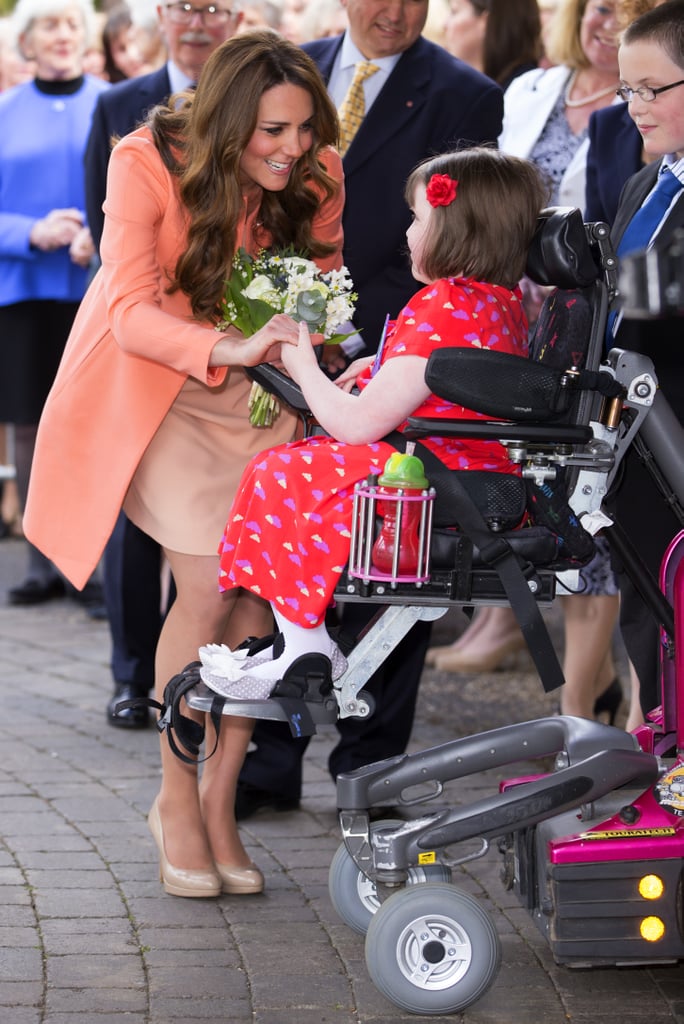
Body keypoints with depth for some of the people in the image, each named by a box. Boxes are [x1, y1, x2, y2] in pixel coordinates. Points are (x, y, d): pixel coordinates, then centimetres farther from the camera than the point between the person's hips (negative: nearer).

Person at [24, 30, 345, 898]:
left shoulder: (317, 177, -11)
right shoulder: (148, 164, -22)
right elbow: (133, 314, -28)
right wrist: (225, 348, -45)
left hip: (260, 389, 4)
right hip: (158, 381, -4)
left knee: (262, 589, -9)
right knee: (212, 587, -17)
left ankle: (218, 804, 6)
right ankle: (175, 799, 1)